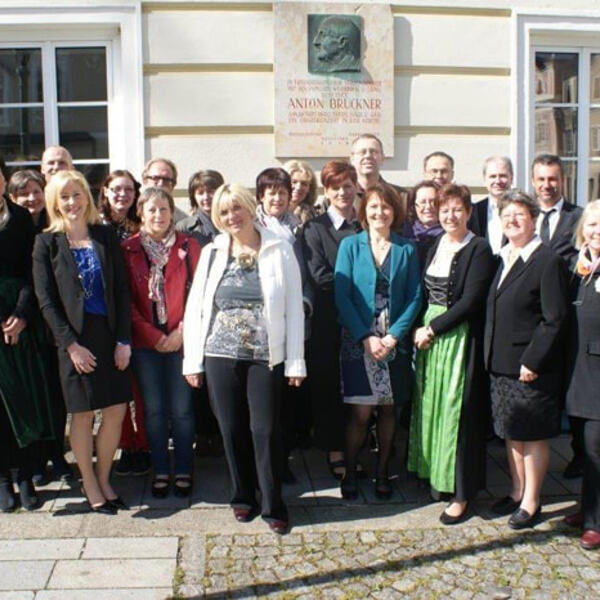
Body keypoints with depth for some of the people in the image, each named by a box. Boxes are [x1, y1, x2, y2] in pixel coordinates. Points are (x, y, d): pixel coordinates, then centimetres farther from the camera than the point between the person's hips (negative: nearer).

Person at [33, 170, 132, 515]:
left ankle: (104, 479, 23)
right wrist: (71, 344, -11)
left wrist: (124, 339, -3)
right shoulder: (47, 243, 0)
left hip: (110, 335, 3)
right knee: (83, 414, 5)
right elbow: (46, 299, -4)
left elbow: (122, 290, 4)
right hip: (75, 338, -2)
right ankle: (90, 486, 21)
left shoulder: (106, 236, 6)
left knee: (117, 410, 4)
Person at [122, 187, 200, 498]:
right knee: (154, 410, 7)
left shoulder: (188, 246, 2)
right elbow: (126, 299, 0)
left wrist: (181, 331, -10)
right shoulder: (128, 250, 3)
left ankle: (183, 471, 18)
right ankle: (160, 471, 21)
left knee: (181, 410, 2)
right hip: (145, 343, 1)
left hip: (180, 340, -1)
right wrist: (153, 336, -7)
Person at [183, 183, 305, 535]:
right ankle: (243, 496, 27)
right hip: (220, 354, 2)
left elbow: (294, 307, -2)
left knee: (266, 430, -1)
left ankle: (274, 505, 14)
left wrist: (296, 361, -6)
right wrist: (192, 359, 3)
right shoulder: (212, 252, 6)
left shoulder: (279, 250, 0)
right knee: (232, 429, 9)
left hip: (266, 356, -2)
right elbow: (195, 306, 7)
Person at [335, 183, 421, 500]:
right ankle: (349, 472, 14)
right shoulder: (350, 245, 1)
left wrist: (393, 336, -10)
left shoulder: (406, 249, 5)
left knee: (388, 408, 9)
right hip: (358, 340, -2)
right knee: (361, 412, -3)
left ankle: (382, 471, 24)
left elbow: (414, 297, 2)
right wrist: (366, 337, -12)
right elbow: (342, 296, -4)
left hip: (394, 341, 2)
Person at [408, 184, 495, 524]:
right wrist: (420, 328, -1)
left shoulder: (479, 250, -9)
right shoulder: (435, 246, 12)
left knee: (458, 410, -2)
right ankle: (436, 474, 27)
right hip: (430, 335, 7)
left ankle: (462, 492, 7)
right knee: (431, 405, 11)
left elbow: (470, 301, -15)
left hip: (460, 337, -7)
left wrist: (432, 328, -14)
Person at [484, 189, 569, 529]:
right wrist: (491, 356, 10)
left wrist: (532, 361, -19)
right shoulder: (504, 259, 11)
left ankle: (531, 502, 18)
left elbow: (554, 319, -17)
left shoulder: (548, 261, -13)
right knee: (511, 433, 17)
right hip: (501, 363, 8)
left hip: (530, 368, -8)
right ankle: (517, 492, 31)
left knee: (533, 436, 5)